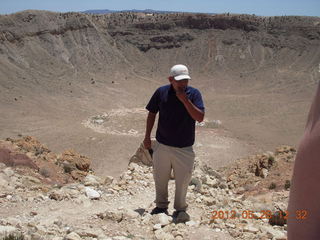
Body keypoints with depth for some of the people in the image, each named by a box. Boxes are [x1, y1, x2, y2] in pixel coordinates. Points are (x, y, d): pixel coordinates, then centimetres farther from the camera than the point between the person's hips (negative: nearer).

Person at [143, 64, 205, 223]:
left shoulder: (193, 93, -8)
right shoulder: (161, 92, -5)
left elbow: (200, 117, -18)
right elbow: (152, 114, 6)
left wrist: (185, 99, -25)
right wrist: (147, 136, 6)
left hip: (184, 148, -1)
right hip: (162, 145, 2)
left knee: (183, 181, 7)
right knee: (160, 179, 15)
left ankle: (180, 209, 29)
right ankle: (161, 206, 37)